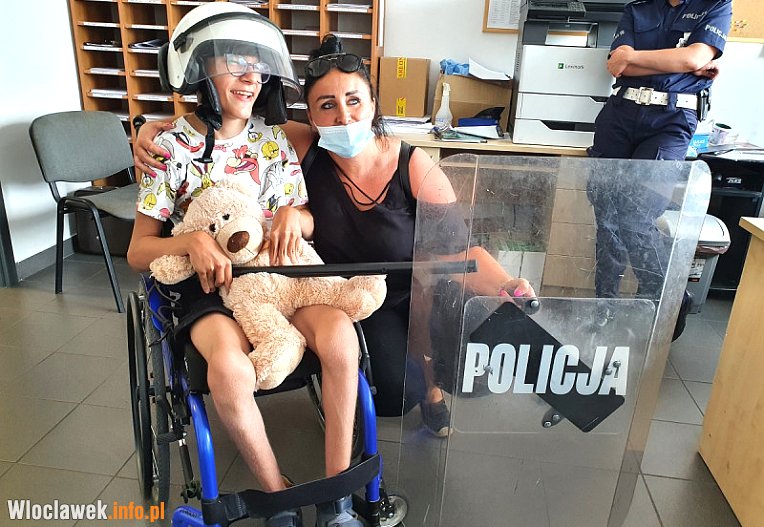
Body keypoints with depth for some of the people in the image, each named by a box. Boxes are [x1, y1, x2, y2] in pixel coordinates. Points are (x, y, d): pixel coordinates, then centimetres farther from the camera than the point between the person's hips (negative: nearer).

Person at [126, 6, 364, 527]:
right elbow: (138, 252, 0)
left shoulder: (276, 138, 6)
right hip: (211, 287, -2)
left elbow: (310, 222, 12)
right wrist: (193, 241, -20)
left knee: (340, 334, -28)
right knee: (230, 368, -34)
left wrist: (294, 214, -12)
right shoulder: (174, 146, -1)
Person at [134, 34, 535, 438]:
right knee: (400, 391, -22)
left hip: (420, 294, 0)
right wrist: (154, 127, -20)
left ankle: (431, 383, 12)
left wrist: (506, 285, -36)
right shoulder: (303, 147, -16)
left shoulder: (414, 167, -18)